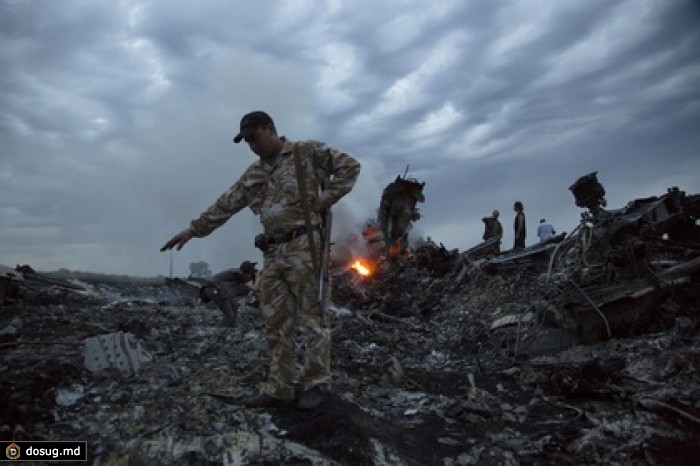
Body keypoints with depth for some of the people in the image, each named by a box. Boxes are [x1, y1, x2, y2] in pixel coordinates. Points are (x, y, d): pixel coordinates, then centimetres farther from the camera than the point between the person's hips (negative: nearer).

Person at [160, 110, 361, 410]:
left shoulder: (307, 152, 1)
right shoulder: (254, 174, 20)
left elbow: (349, 166, -3)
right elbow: (226, 204, 21)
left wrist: (323, 200, -8)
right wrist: (193, 229, 19)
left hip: (303, 246, -6)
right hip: (272, 253, 7)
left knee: (311, 316, -2)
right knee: (276, 323, 7)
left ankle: (315, 384, 9)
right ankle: (278, 389, 14)